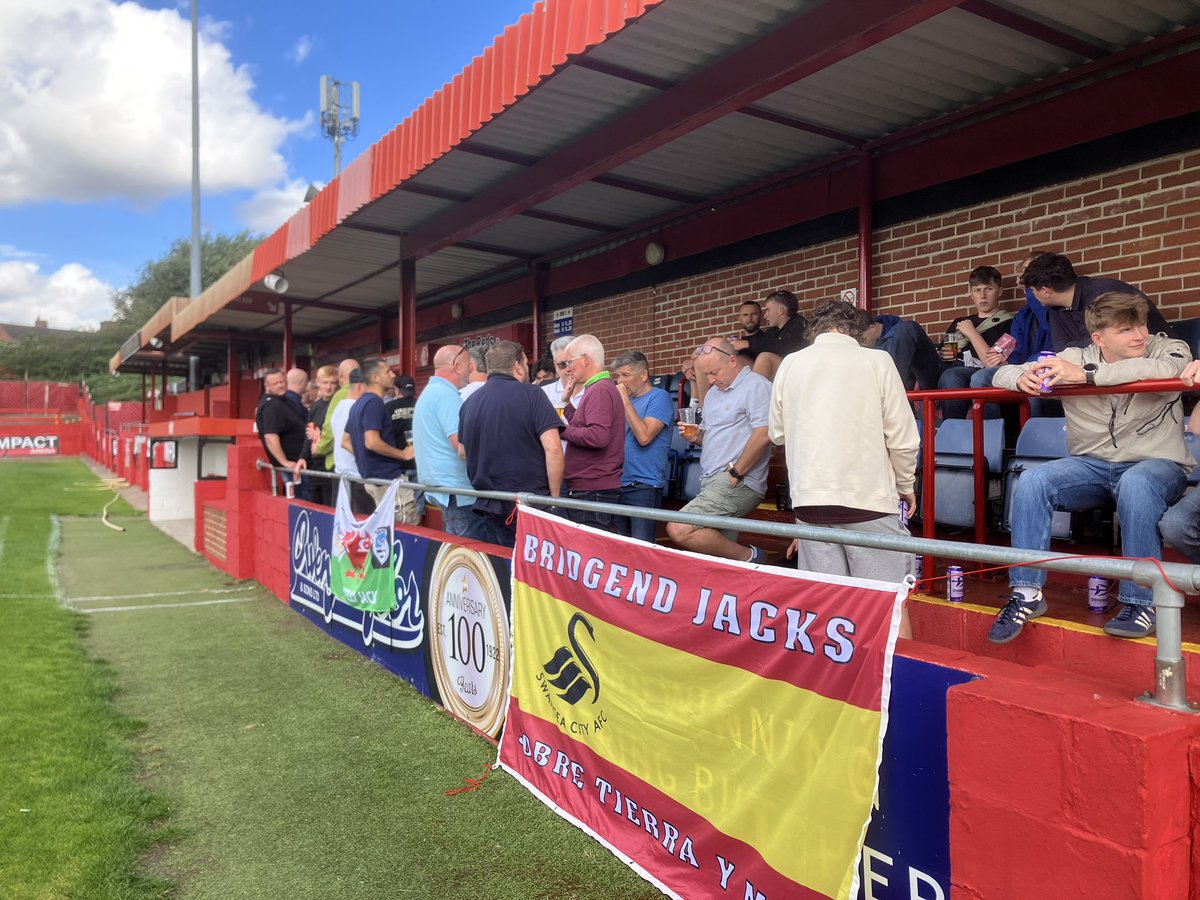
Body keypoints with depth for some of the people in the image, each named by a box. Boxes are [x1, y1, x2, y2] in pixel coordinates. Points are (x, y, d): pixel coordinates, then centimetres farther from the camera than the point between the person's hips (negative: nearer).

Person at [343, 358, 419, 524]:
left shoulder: (358, 404, 16)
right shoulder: (374, 403, -15)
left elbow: (345, 441, 21)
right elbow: (372, 442, -26)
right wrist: (404, 454, -16)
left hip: (372, 477, 10)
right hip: (388, 478, -10)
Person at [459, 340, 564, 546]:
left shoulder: (470, 403, 7)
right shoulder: (531, 395, -9)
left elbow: (464, 452, 18)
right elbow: (552, 448, -16)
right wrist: (554, 496, -6)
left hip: (488, 505, 5)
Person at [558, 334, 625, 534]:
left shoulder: (599, 390, -13)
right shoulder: (601, 388, 20)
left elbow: (598, 436, -26)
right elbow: (583, 427, 21)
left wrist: (563, 431, -14)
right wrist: (566, 401, 16)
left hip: (593, 492, -10)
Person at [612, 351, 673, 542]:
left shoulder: (659, 397, -7)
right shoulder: (624, 399, 15)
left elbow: (644, 437, -19)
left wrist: (625, 401, -15)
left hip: (644, 485, -7)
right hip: (619, 483, 8)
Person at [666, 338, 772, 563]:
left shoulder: (756, 385, -6)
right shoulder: (713, 393, 21)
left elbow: (763, 435, -16)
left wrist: (735, 474, -15)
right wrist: (696, 436, 6)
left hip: (736, 484, -9)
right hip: (713, 483, 9)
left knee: (679, 530, -21)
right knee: (719, 547, 6)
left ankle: (748, 557, -9)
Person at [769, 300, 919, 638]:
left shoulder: (790, 364, 6)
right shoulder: (876, 361, -1)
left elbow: (776, 433, 16)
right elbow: (903, 439, -2)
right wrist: (906, 486, 15)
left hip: (810, 497, 3)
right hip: (869, 497, -3)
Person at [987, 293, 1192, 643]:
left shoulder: (1169, 349, -2)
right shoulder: (1074, 358, 3)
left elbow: (1166, 369, -28)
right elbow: (1003, 374, 5)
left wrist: (1087, 375, -33)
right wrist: (1022, 378, -21)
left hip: (1157, 465, -2)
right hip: (1092, 466, 3)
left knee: (1135, 483, -37)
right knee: (1031, 482, -25)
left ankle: (1141, 602, -25)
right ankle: (1027, 593, -19)